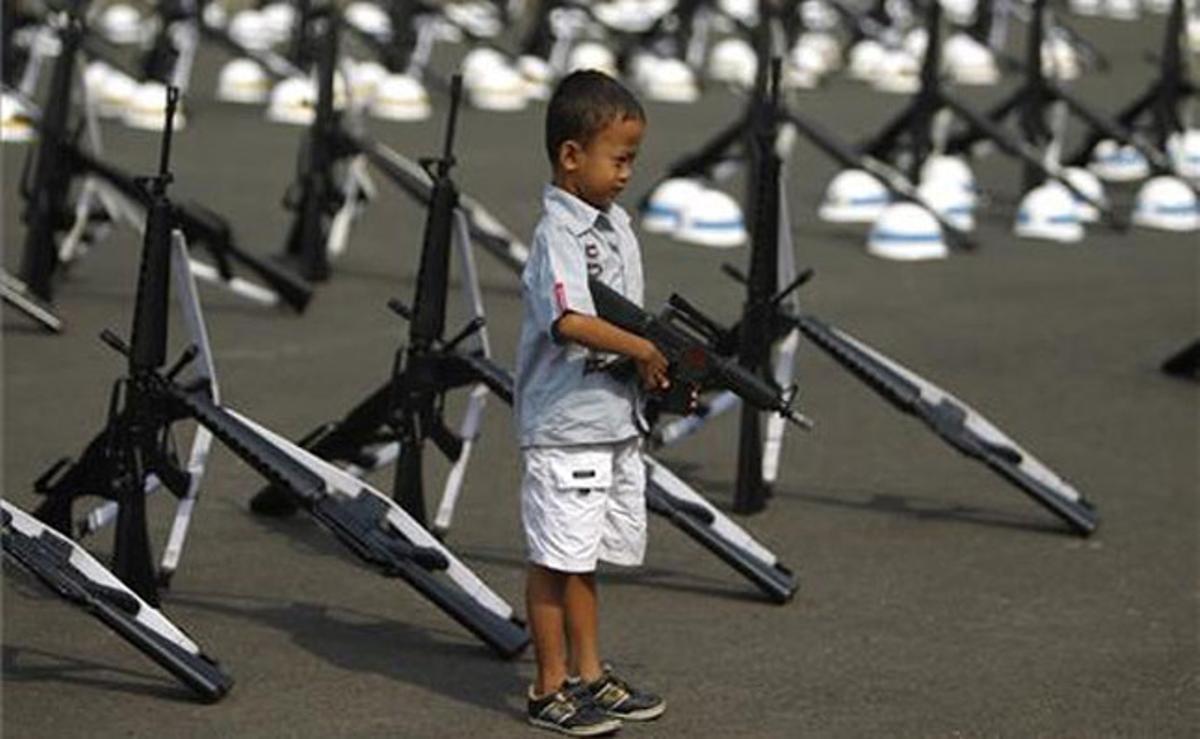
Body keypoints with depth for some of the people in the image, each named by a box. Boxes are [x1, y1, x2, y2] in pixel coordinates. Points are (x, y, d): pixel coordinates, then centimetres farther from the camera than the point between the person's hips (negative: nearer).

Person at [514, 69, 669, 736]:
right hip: (565, 424, -9)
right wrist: (644, 351, -23)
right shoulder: (559, 231, -17)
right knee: (558, 556, 1)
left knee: (586, 555, 18)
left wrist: (664, 367, 5)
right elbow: (571, 320, -31)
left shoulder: (616, 224, 12)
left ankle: (590, 675, 28)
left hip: (614, 420, 9)